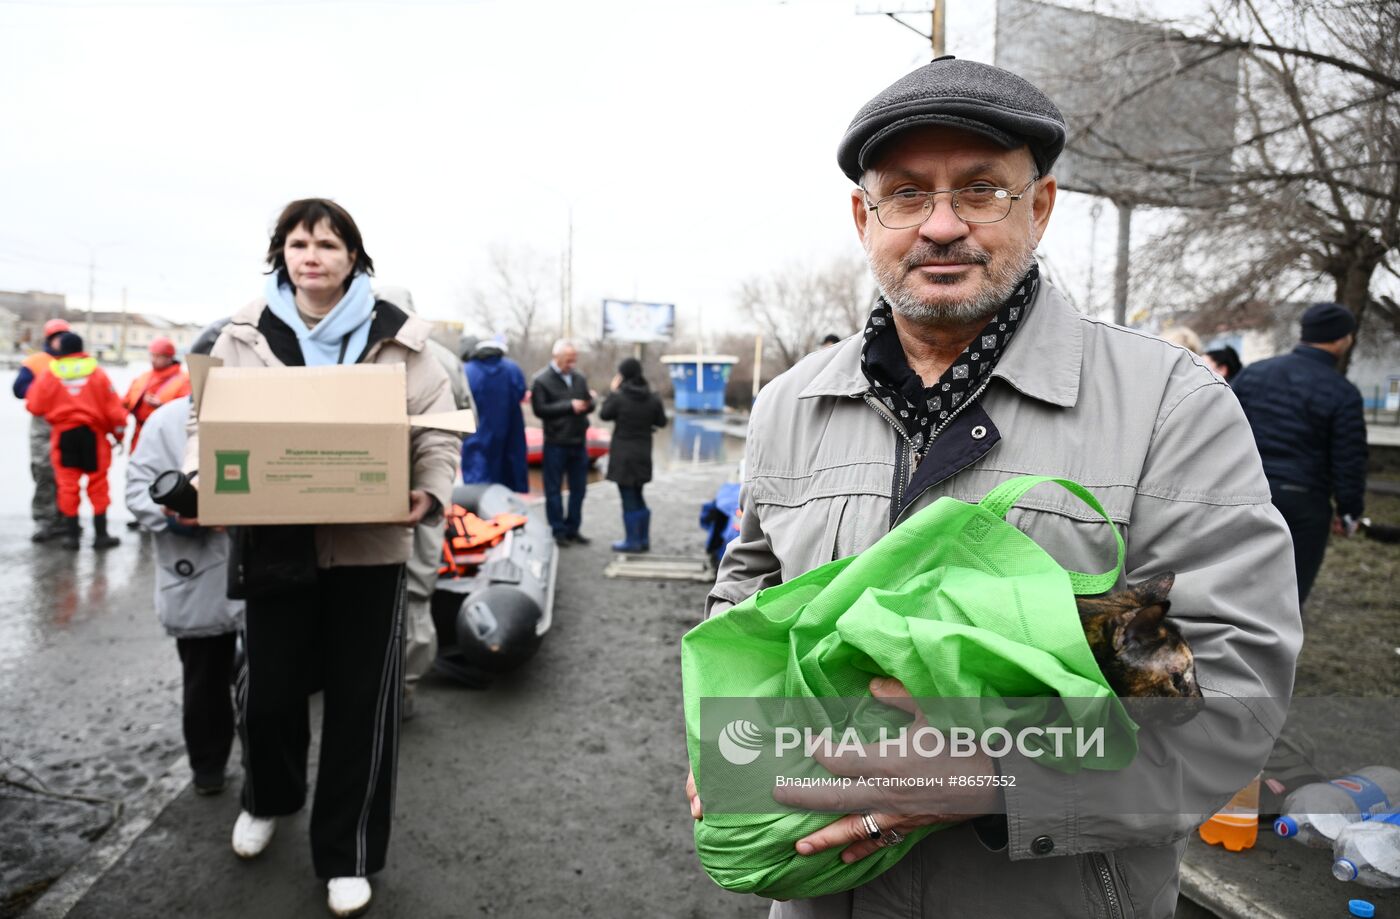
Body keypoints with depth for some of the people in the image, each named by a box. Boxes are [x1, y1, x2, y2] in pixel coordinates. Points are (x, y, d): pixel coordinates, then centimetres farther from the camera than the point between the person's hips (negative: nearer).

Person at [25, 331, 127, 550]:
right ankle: (101, 534, 8)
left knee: (67, 484, 7)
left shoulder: (48, 374, -1)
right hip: (93, 433, 0)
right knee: (98, 484, 6)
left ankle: (72, 534, 10)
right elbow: (113, 408, -2)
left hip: (63, 434, 0)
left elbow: (35, 407, -1)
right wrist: (118, 433, 10)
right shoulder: (97, 372, -1)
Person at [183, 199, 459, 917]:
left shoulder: (396, 336, -3)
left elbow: (437, 429, -2)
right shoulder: (245, 335, 4)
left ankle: (346, 856, 24)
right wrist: (200, 481, -8)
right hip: (274, 543, 2)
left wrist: (432, 493, -19)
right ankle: (266, 800, 46)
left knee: (360, 702, 5)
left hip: (369, 545, -2)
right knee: (267, 690, 12)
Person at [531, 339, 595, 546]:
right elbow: (539, 410, -15)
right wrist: (569, 406, -19)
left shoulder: (579, 378, 10)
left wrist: (587, 404, -11)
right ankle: (558, 531, 12)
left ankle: (572, 529, 22)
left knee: (579, 488, 10)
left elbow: (589, 403, 14)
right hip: (556, 443, -5)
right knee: (554, 489, 3)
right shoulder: (542, 380, -6)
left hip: (579, 441, 5)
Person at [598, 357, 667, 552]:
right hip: (643, 454, 5)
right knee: (637, 496, 18)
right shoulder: (652, 398, -2)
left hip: (623, 455, -5)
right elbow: (661, 421, 6)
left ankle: (632, 541, 7)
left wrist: (612, 392, 5)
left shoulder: (619, 397, -15)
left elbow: (604, 414, -2)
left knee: (629, 499, 2)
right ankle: (643, 540, 21)